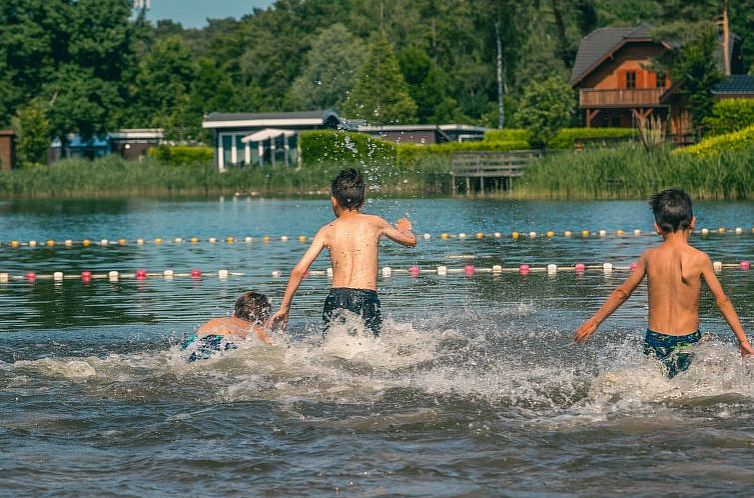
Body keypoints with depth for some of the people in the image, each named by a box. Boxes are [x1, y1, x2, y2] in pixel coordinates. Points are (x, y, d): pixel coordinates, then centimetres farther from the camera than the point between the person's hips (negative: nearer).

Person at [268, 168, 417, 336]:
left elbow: (299, 270, 3)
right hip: (367, 300, -1)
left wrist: (284, 308, 10)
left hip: (336, 299, 1)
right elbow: (410, 240, 26)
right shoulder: (374, 223, 10)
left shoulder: (327, 231, 9)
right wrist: (405, 229, 50)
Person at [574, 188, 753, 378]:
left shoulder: (649, 257, 1)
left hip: (654, 341, 3)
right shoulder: (700, 259, -7)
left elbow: (622, 292, 11)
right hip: (687, 341, -3)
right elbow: (722, 301, -2)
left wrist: (594, 321, 25)